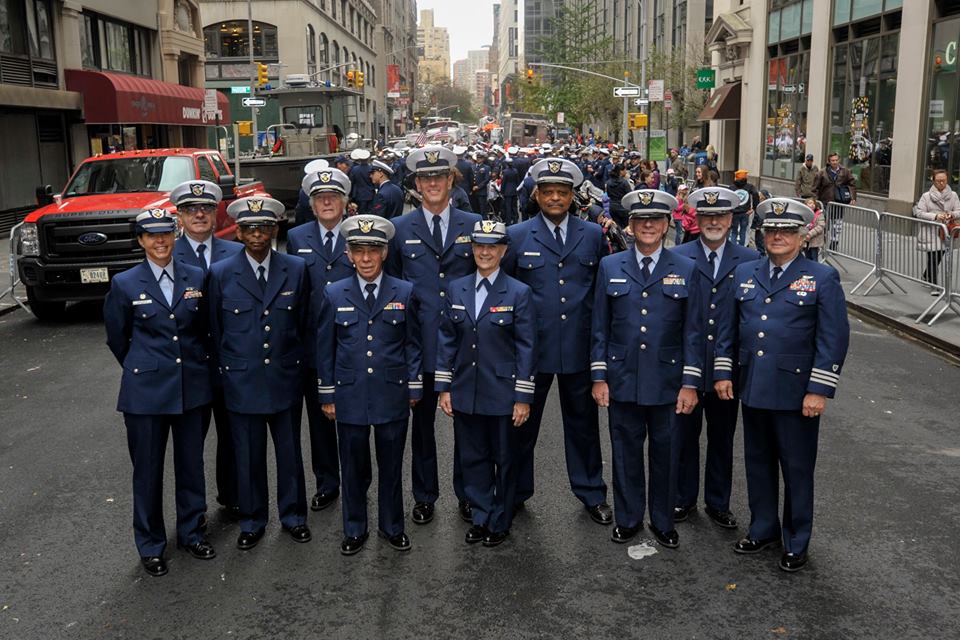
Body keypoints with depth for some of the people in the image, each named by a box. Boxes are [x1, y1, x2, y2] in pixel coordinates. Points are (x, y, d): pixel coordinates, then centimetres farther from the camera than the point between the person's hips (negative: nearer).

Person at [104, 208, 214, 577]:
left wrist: (197, 364, 13)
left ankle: (190, 532, 31)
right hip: (146, 390, -2)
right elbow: (116, 338, 7)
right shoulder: (125, 284, -4)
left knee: (191, 463, 13)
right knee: (147, 469, 7)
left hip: (192, 387, 2)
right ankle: (150, 546, 23)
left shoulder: (196, 278, 2)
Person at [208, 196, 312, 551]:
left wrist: (295, 362, 8)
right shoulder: (220, 274, -4)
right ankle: (252, 521, 28)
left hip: (286, 379, 1)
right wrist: (227, 368, 8)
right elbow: (215, 330, 5)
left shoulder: (296, 269, -1)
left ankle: (293, 515, 31)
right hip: (242, 382, -1)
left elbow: (304, 322, 7)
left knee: (289, 451, 13)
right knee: (248, 455, 11)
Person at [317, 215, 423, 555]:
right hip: (349, 397, 0)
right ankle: (354, 530, 28)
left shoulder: (404, 292, -1)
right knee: (354, 468, 11)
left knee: (391, 466, 11)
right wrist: (327, 396, 4)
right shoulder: (334, 294, 0)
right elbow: (325, 348, 4)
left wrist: (414, 388, 2)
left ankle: (392, 526, 29)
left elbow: (413, 344, 4)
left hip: (392, 396, 0)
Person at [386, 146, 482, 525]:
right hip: (420, 342, 0)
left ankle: (467, 493, 27)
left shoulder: (473, 225, 3)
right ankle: (424, 496, 27)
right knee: (422, 422, 12)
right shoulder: (400, 229, 3)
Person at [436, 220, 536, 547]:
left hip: (502, 394, -3)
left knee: (503, 459, 10)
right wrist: (443, 388, 3)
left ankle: (499, 523, 27)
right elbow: (447, 339, 7)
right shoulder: (456, 289, 5)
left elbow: (526, 347, -7)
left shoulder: (518, 292, -6)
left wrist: (523, 398, -10)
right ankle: (481, 517, 30)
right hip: (465, 393, 3)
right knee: (473, 458, 13)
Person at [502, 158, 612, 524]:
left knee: (583, 422, 13)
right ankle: (515, 491, 28)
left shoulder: (593, 235, 5)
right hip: (531, 347, -1)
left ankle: (591, 493, 29)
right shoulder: (517, 236, -1)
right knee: (523, 422, 11)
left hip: (579, 348, 1)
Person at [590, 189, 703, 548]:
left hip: (667, 382, 0)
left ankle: (663, 521, 27)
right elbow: (599, 327, 4)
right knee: (626, 452, 10)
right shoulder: (610, 267, 3)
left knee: (665, 453, 10)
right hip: (622, 380, 1)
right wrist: (598, 377, 0)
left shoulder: (686, 270, 1)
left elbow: (692, 332, 1)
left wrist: (690, 383, -4)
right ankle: (628, 519, 27)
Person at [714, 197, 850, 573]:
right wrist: (722, 371, 5)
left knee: (797, 470, 7)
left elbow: (834, 338, -9)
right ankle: (763, 530, 32)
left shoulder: (823, 278, -5)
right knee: (758, 464, 16)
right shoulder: (744, 274, 8)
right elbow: (728, 327, 12)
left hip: (796, 394, -4)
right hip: (753, 390, 4)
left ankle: (796, 543, 22)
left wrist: (819, 390, -14)